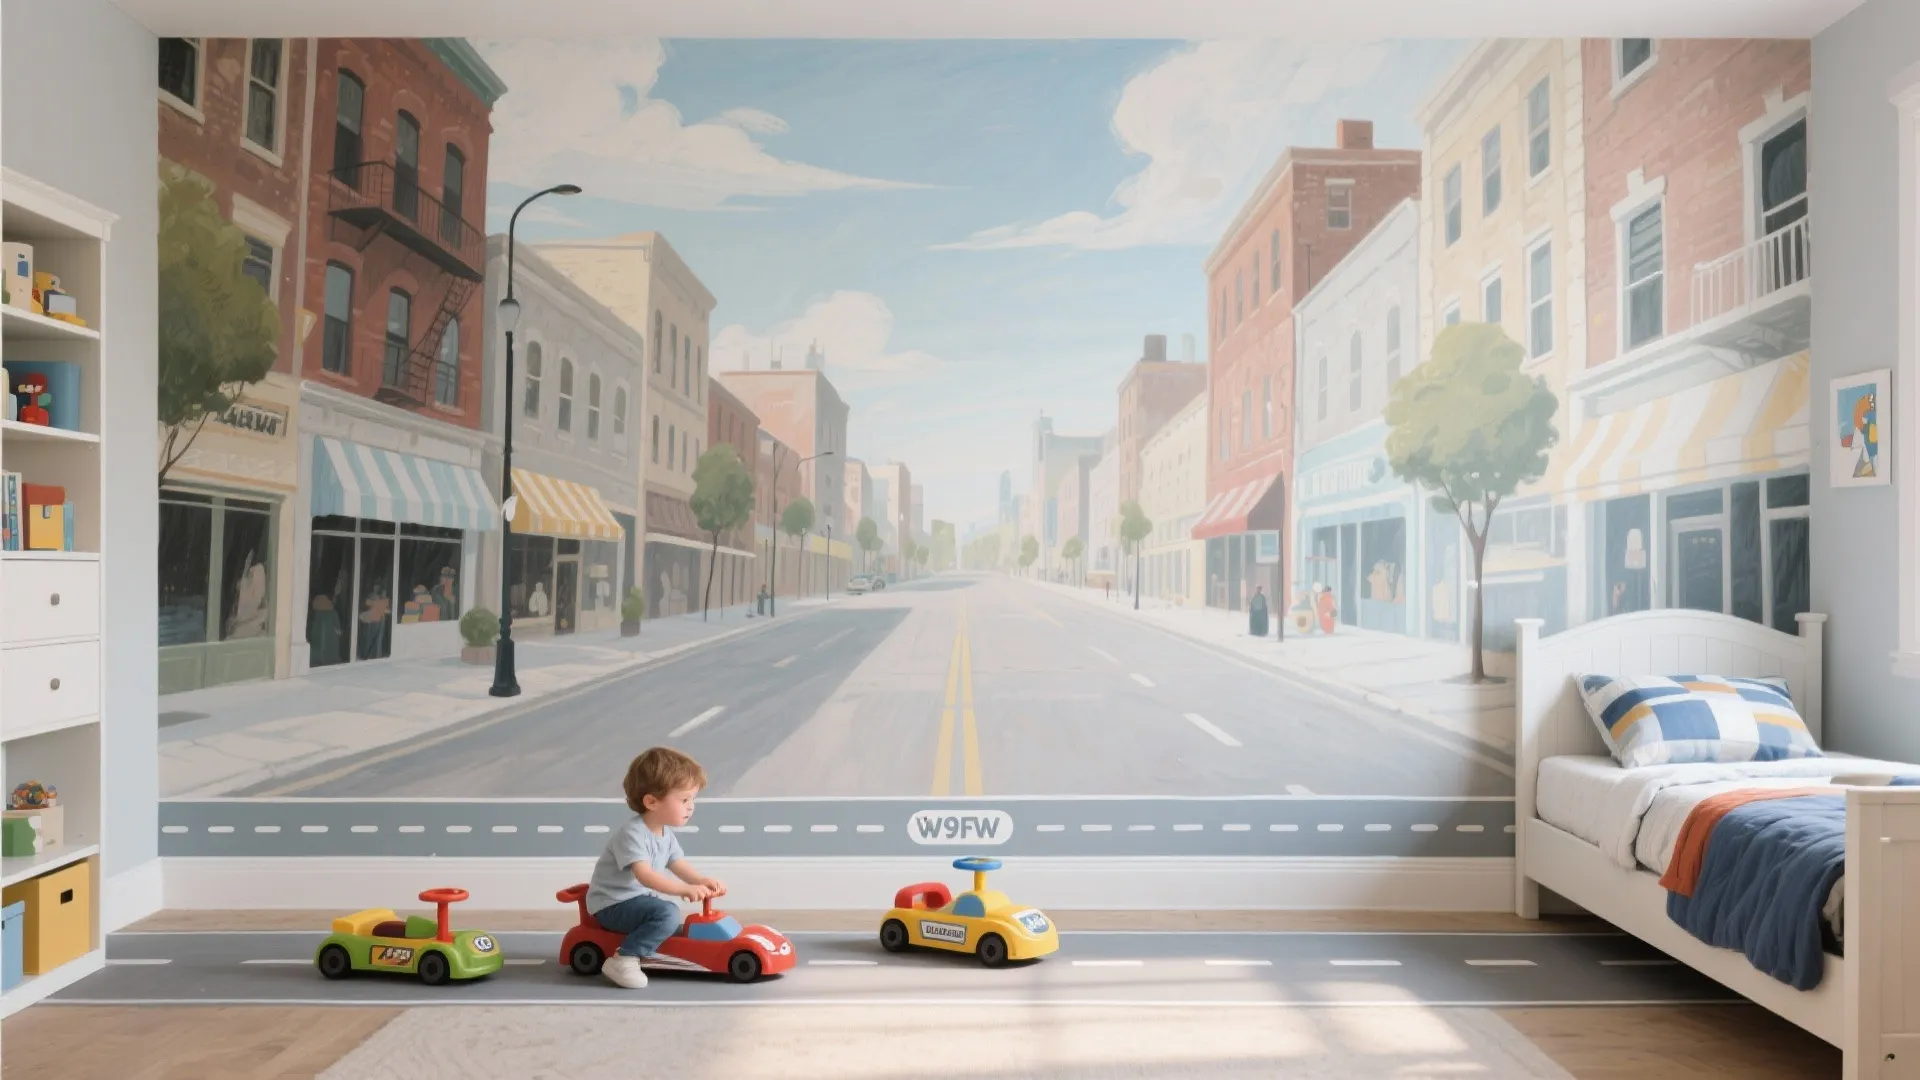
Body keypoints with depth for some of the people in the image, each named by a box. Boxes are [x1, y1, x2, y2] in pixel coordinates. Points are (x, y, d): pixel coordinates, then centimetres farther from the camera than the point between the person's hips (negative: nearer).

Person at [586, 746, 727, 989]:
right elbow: (644, 876, -35)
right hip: (613, 905, -10)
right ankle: (623, 960, -24)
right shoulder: (632, 834, -25)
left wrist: (704, 881, -15)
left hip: (639, 899, 10)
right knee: (668, 914, -28)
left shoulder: (666, 836, 6)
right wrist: (685, 889, -45)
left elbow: (680, 866, 5)